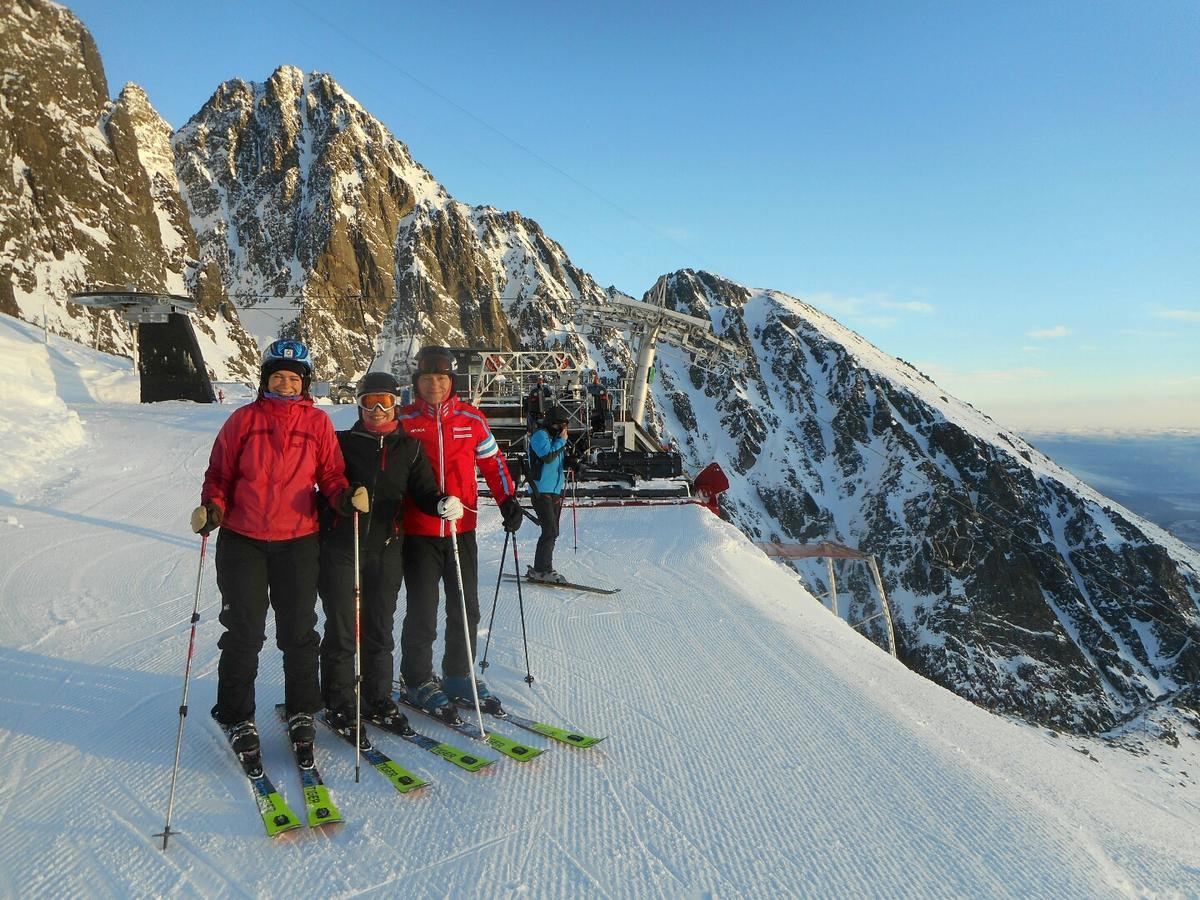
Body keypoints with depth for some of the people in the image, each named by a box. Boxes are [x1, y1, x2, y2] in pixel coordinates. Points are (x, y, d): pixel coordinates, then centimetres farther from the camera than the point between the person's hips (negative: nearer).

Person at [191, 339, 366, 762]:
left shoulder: (317, 423, 3)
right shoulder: (244, 420, 2)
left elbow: (331, 473, 3)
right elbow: (220, 473, 6)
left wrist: (346, 497, -17)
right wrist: (212, 508, -11)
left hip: (298, 541, 1)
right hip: (242, 541, 0)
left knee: (299, 632, 7)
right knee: (244, 633, 4)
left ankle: (301, 712, 25)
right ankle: (238, 719, 21)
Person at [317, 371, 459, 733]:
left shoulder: (410, 448, 8)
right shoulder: (343, 442, 3)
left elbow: (423, 492, 4)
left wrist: (441, 503, -17)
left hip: (387, 548, 2)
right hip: (341, 545, -2)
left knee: (379, 628, 11)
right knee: (341, 628, 3)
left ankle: (378, 699, 25)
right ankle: (338, 703, 18)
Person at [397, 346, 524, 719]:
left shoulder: (472, 420, 4)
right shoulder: (404, 421, 0)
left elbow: (493, 461, 13)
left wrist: (508, 499, 3)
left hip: (462, 529, 3)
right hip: (418, 531, -2)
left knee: (466, 608, 11)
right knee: (422, 610, 3)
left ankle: (459, 676, 27)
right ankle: (418, 680, 21)